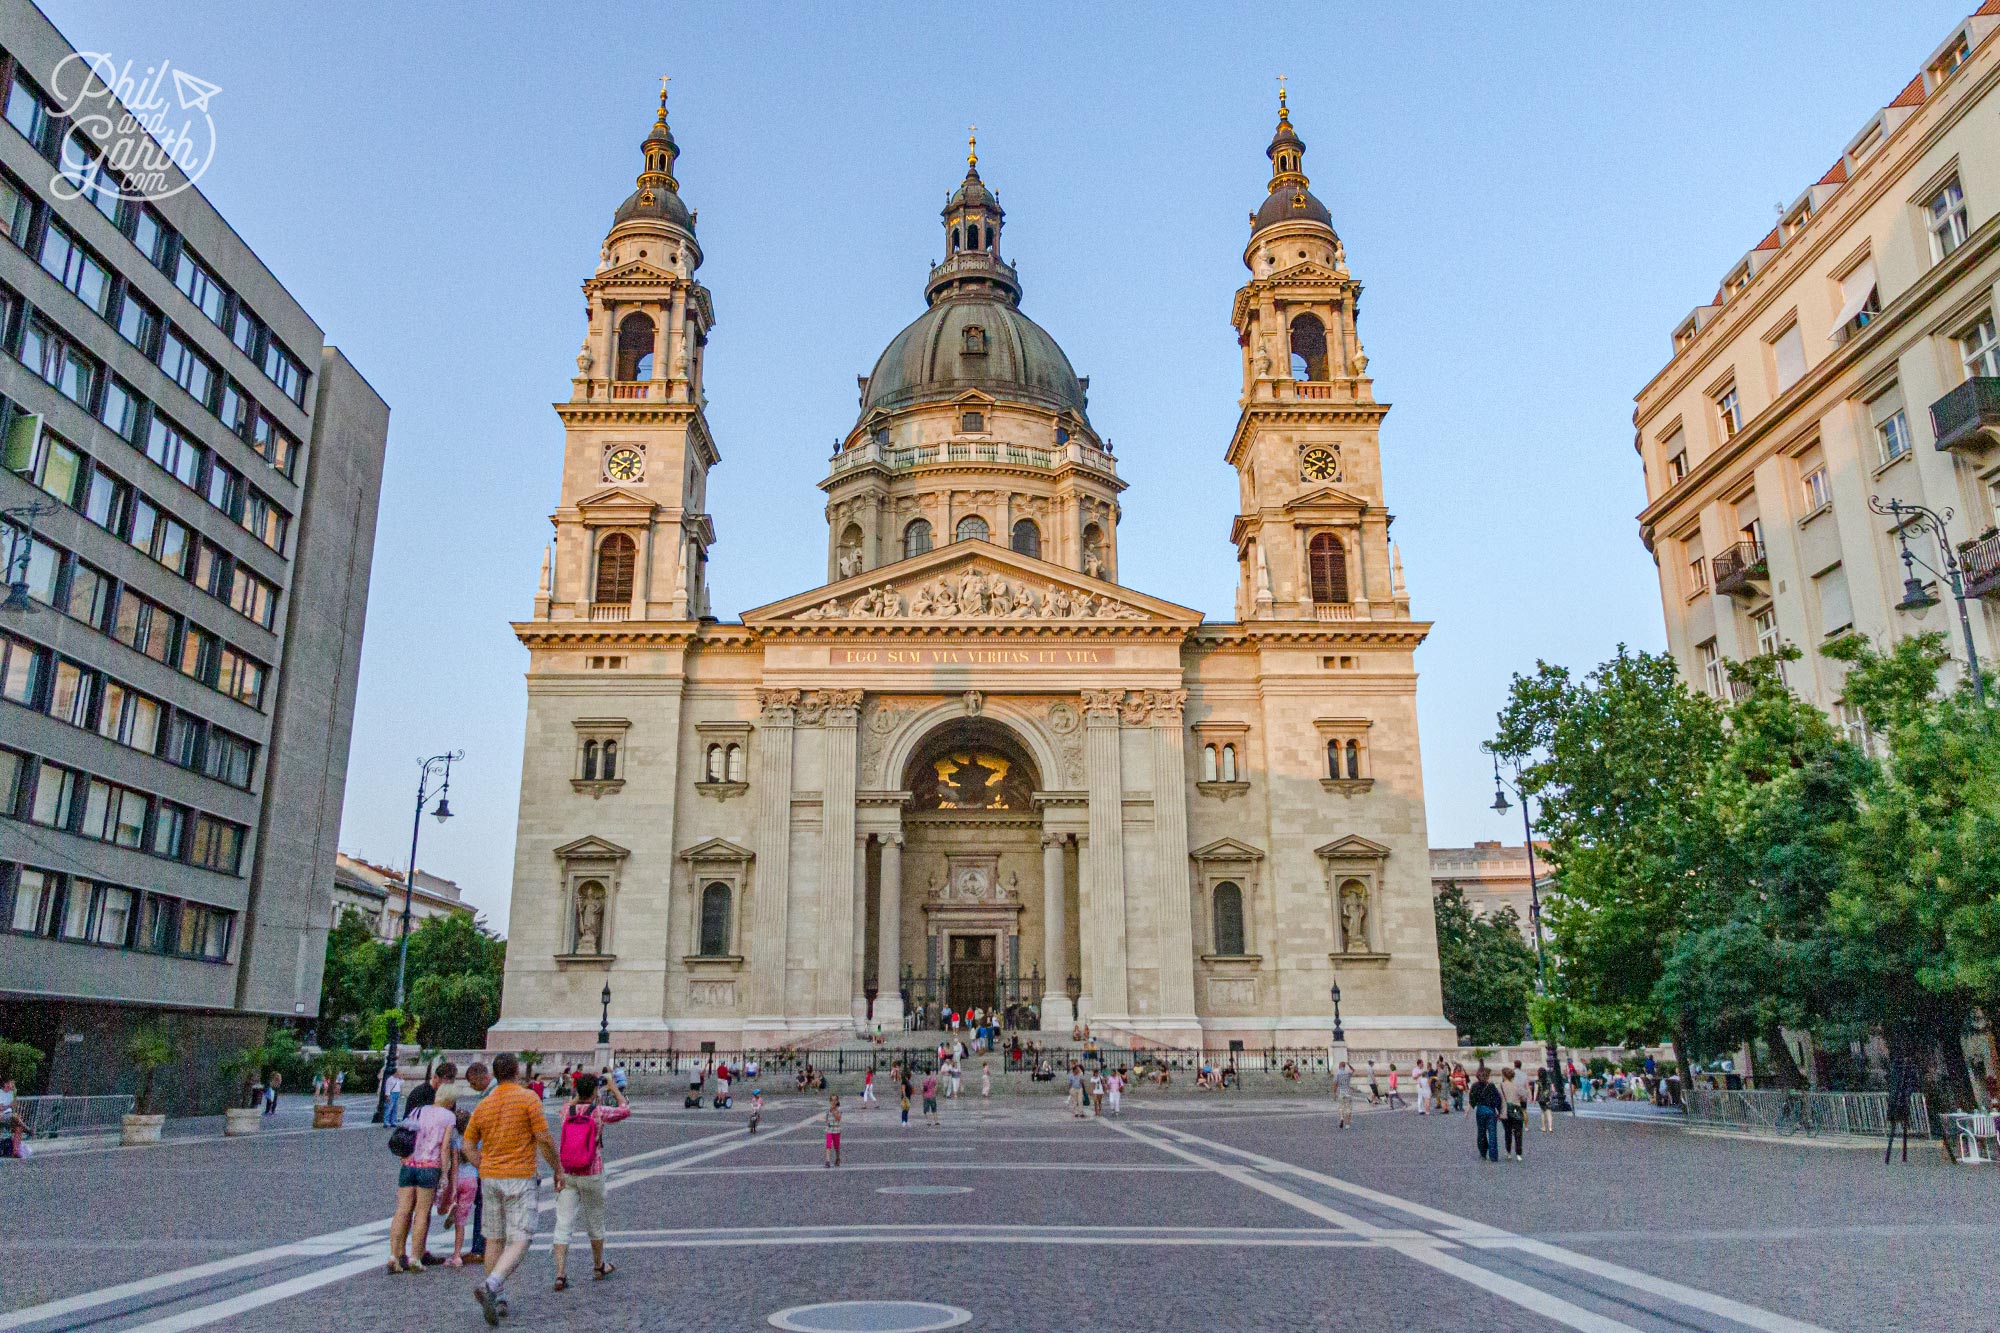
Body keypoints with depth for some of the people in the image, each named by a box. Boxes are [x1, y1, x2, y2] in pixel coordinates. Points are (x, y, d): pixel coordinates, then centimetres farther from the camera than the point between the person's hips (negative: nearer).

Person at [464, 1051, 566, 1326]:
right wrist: (558, 1168, 0)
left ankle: (497, 1300, 21)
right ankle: (490, 1287, -25)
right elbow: (544, 1140, -12)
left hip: (490, 1179, 6)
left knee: (494, 1240, 16)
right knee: (519, 1244, -4)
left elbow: (468, 1145, 9)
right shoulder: (528, 1098, -11)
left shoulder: (484, 1105, 5)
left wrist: (486, 1170, 17)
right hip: (520, 1180, -6)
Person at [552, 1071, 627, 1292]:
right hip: (591, 1175, -2)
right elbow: (625, 1110, 7)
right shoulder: (599, 1113, -11)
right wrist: (615, 1089, 19)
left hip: (566, 1175, 2)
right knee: (595, 1222, 16)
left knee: (563, 1225, 2)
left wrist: (581, 1091, 29)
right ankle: (598, 1267, 32)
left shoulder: (566, 1111, -3)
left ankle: (560, 1275, -8)